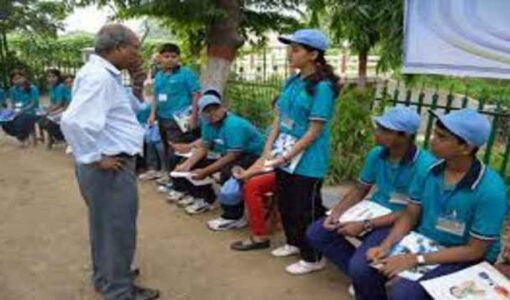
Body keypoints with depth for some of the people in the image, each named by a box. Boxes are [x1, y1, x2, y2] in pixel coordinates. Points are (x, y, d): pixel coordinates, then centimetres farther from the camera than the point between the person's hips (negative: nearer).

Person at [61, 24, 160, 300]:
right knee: (117, 229, 4)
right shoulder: (98, 76, -21)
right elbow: (73, 121, -32)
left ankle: (106, 277, 43)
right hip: (110, 168, -11)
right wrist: (95, 159, -24)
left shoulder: (107, 74, 12)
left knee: (107, 226, 24)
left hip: (115, 164, 11)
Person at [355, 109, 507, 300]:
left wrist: (416, 260, -23)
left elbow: (474, 251, -18)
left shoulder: (490, 190, -23)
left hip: (463, 259, -5)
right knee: (361, 268, -13)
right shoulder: (429, 171, -7)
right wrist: (385, 246, -14)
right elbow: (410, 216, 3)